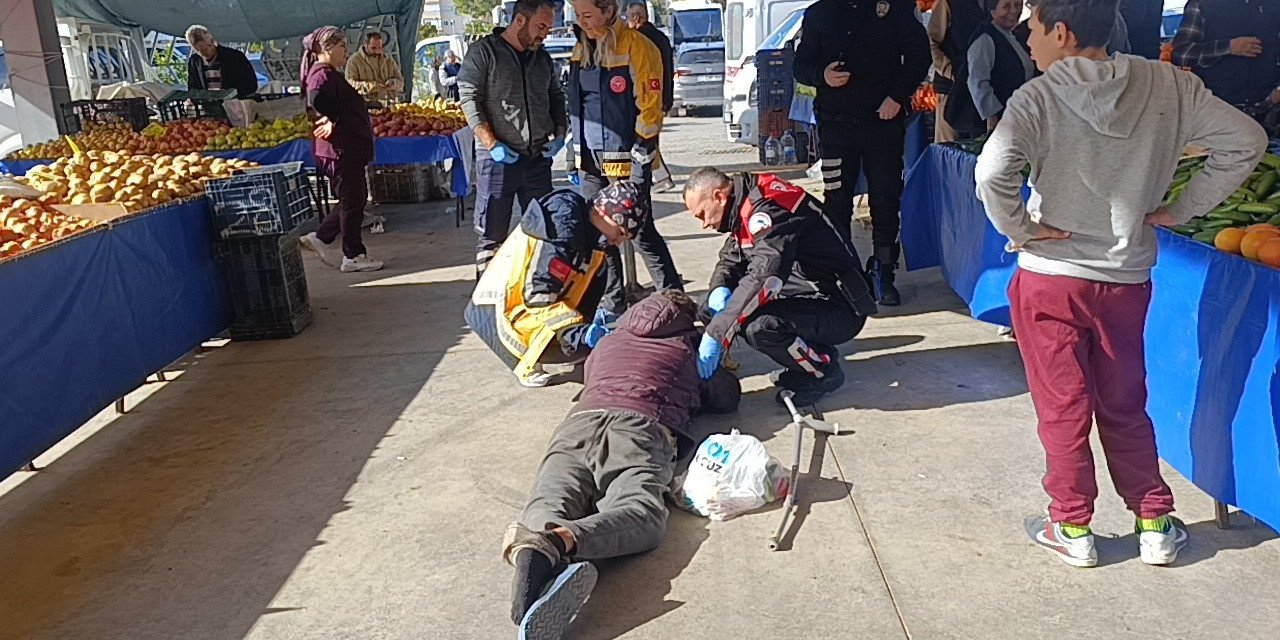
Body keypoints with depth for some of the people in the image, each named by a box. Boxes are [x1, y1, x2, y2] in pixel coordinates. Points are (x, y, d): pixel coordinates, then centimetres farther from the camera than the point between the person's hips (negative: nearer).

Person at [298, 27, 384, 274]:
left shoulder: (330, 74, 18)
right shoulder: (322, 74, -15)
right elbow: (316, 100, -33)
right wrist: (332, 122, -20)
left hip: (349, 149, 10)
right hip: (340, 150, -10)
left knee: (355, 198, 16)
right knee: (352, 201, -1)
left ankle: (321, 237, 22)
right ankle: (353, 256, 9)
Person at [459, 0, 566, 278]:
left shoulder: (543, 58, 14)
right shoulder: (484, 52, -4)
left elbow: (557, 97, 25)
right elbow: (469, 99, -9)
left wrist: (559, 134, 8)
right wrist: (492, 144, -15)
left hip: (538, 158, 5)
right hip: (498, 159, -5)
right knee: (492, 234, -1)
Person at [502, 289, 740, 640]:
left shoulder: (607, 342, 40)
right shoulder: (690, 349, 31)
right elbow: (729, 398, 41)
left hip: (579, 421, 3)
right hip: (641, 425, -3)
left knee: (549, 504, -20)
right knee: (640, 512, -25)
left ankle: (533, 553, -57)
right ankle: (556, 543, -57)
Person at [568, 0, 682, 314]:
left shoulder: (637, 47, -12)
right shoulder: (580, 49, 10)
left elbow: (649, 108, -13)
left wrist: (642, 158, -16)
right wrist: (579, 151, 17)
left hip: (627, 159, -7)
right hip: (592, 161, 7)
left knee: (642, 235, -2)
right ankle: (612, 305, 23)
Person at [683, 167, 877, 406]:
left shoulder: (768, 208, -23)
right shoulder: (746, 209, 6)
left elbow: (763, 277, -35)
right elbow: (730, 259, 16)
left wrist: (715, 335, -35)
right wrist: (719, 290, -8)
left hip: (839, 309, -9)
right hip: (807, 297, 10)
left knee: (760, 327, -34)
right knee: (717, 309, 2)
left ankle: (824, 371, -4)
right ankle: (812, 353, 11)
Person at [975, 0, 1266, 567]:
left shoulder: (1039, 98, -14)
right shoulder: (1167, 86, -1)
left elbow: (992, 170, -29)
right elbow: (1245, 141, 0)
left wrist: (1021, 229, -14)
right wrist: (1182, 209, 4)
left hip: (1049, 278, -3)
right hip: (1127, 279, 4)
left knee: (1062, 409, 10)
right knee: (1125, 407, 20)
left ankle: (1072, 529, 22)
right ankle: (1155, 526, 28)